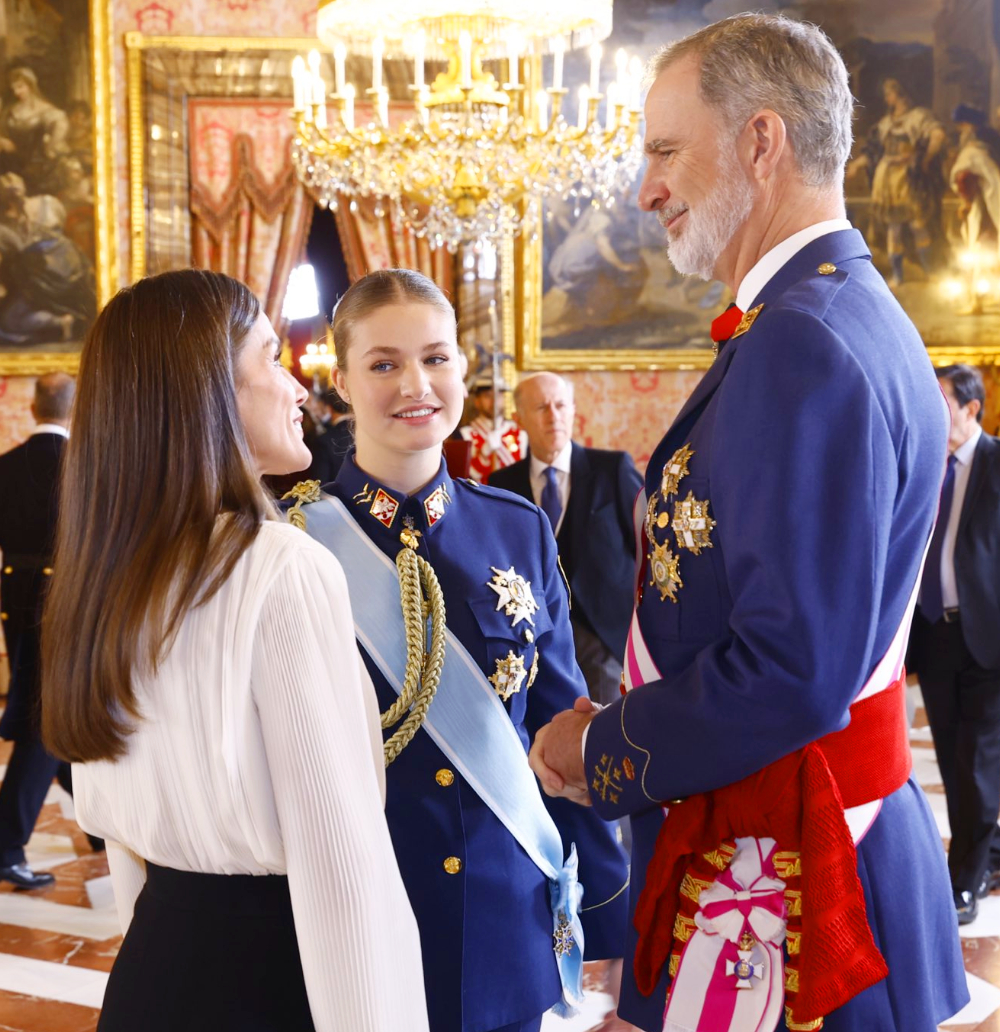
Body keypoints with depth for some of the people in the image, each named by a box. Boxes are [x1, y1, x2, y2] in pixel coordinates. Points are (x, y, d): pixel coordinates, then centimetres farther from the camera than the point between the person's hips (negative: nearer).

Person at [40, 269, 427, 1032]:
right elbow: (341, 863, -22)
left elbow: (119, 823, 13)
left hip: (155, 961, 7)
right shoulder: (283, 569, -20)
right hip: (276, 971, -7)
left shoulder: (105, 569, 4)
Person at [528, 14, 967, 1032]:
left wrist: (600, 751, -12)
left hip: (771, 888, -9)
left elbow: (792, 672, -27)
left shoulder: (802, 345, -22)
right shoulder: (851, 317, 10)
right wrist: (621, 724, 8)